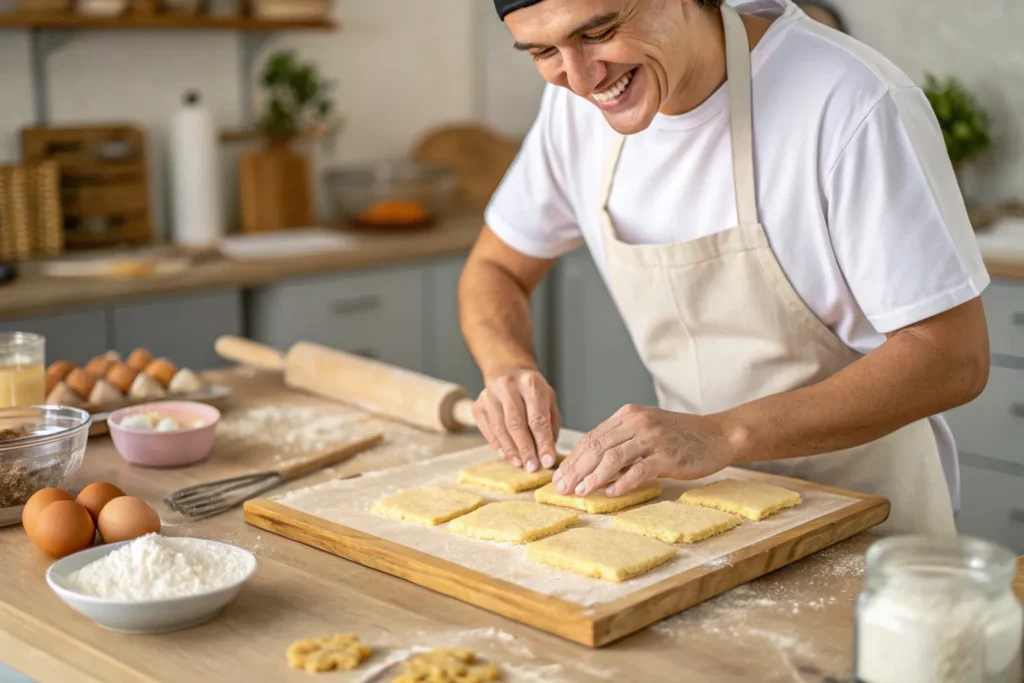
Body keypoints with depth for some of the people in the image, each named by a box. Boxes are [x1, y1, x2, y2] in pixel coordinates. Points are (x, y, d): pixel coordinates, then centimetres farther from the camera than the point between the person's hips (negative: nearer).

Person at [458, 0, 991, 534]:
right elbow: (495, 268, 9)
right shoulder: (577, 103, -4)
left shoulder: (853, 102, -22)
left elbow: (952, 357, -20)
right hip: (695, 504, 4)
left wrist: (724, 434, -30)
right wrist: (508, 365, -13)